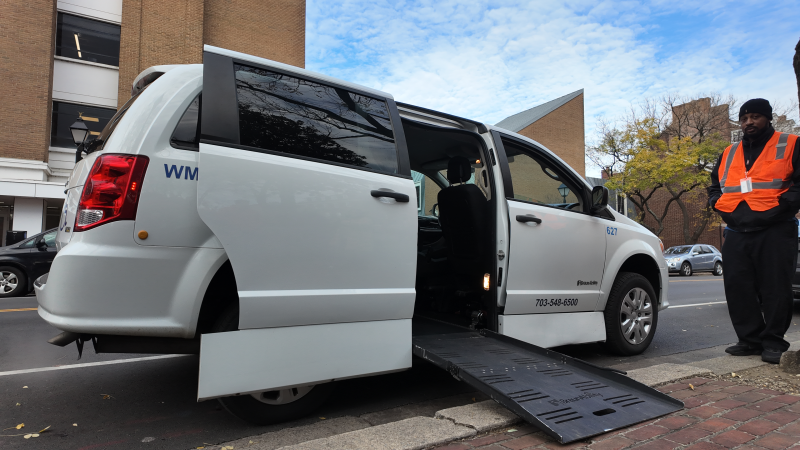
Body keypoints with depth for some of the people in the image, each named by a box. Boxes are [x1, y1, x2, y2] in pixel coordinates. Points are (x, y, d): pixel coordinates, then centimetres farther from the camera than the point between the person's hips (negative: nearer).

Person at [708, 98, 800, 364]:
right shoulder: (728, 154, 19)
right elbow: (714, 187, 25)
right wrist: (720, 205, 7)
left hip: (775, 232, -4)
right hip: (736, 234, 5)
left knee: (775, 289, -3)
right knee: (737, 289, 3)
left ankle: (773, 342, 8)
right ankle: (750, 339, 13)